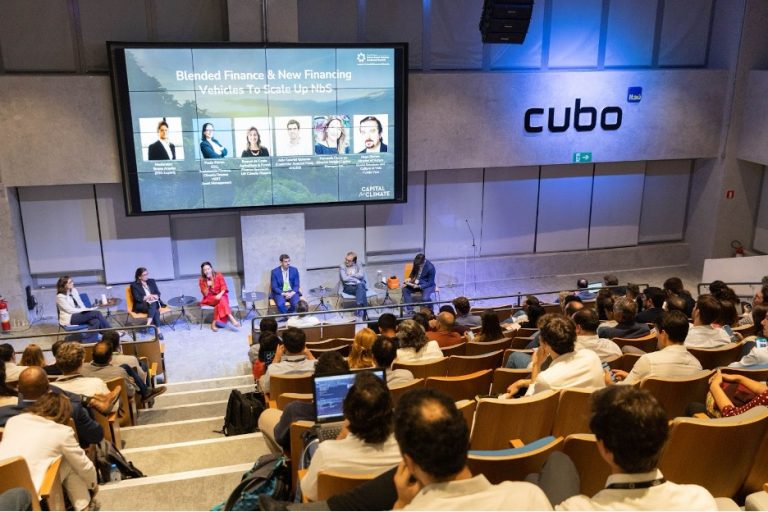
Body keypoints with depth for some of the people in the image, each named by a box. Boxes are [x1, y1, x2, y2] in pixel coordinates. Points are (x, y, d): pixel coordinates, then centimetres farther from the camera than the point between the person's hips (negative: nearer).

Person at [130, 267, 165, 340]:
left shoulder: (151, 281, 18)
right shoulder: (134, 285, 6)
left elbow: (158, 294, 13)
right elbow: (137, 298, -5)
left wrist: (153, 296, -9)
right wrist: (148, 297, -12)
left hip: (154, 303, 3)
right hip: (141, 305, -3)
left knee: (153, 305, -36)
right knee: (154, 310, -36)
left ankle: (148, 325, -46)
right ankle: (158, 331, -44)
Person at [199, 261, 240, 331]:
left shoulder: (218, 275, -2)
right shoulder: (202, 280, -2)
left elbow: (224, 287, -7)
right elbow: (205, 294, -5)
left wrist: (220, 294, -26)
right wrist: (208, 286, -22)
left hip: (221, 296, 2)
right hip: (210, 299, -2)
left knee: (221, 300, -33)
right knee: (221, 300, -32)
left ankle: (215, 322, -35)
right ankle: (231, 318, -45)